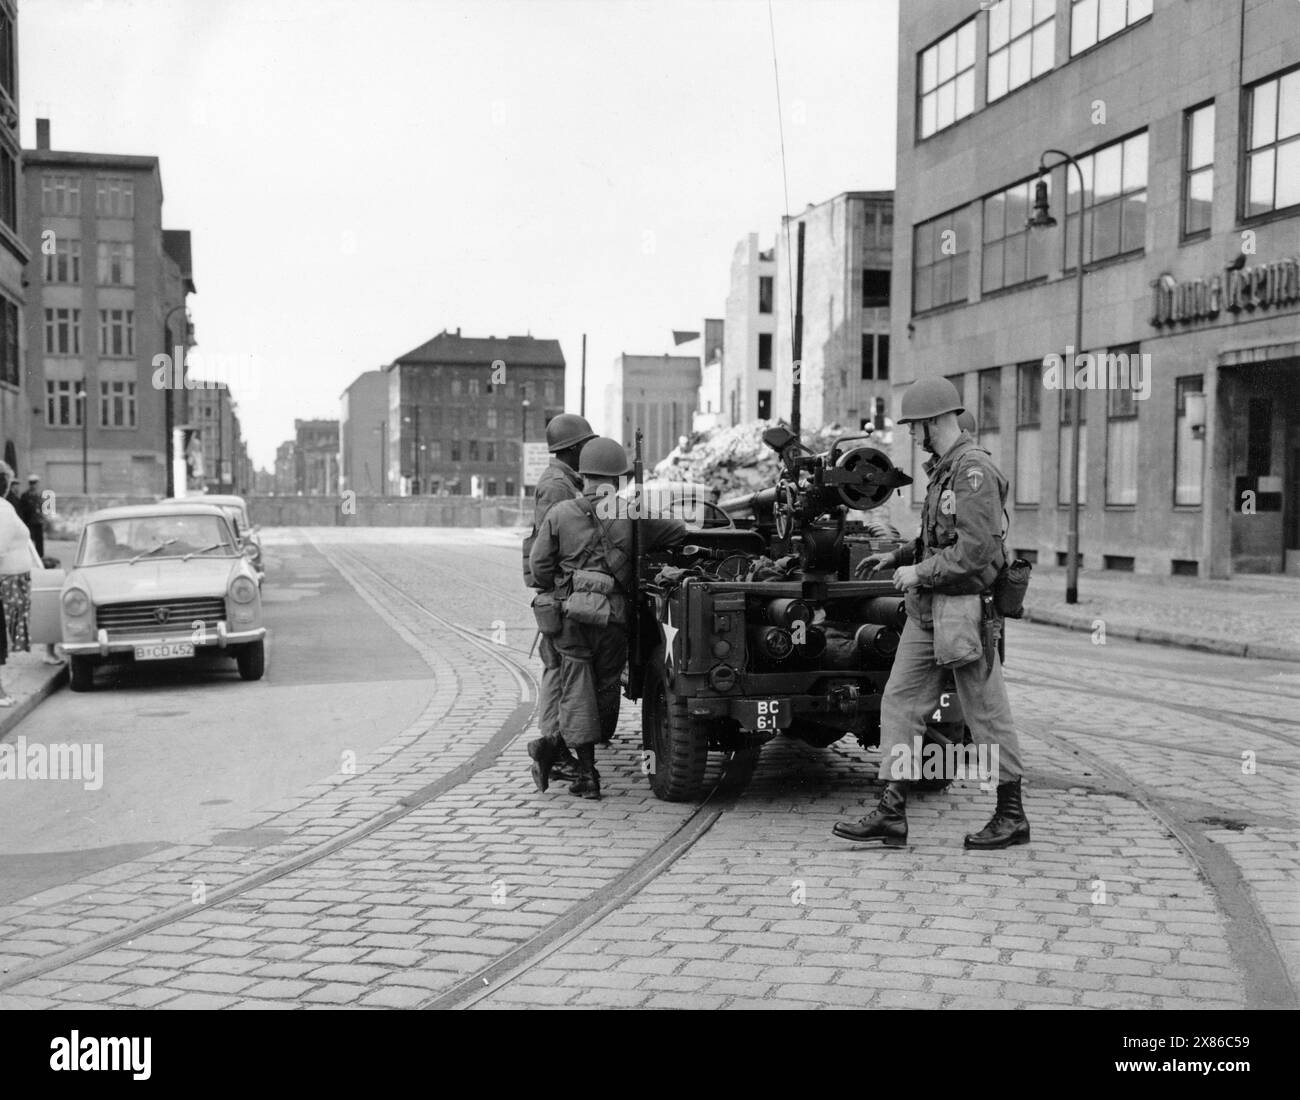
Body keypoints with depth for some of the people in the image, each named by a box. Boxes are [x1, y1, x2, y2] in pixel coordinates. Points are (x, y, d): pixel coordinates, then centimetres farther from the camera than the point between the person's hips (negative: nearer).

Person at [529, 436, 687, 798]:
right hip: (615, 615, 0)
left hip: (571, 615, 0)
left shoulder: (559, 514, -1)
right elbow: (679, 531, 6)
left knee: (576, 688, 4)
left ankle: (587, 772, 1)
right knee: (607, 684, 17)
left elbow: (539, 564, -2)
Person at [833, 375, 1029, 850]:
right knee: (899, 703, 6)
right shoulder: (942, 469, 14)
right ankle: (891, 814, 8)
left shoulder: (974, 470, -16)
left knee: (986, 713, 2)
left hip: (964, 608, -10)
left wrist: (918, 573, -16)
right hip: (925, 608, 10)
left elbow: (974, 549, -23)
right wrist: (895, 557, 17)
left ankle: (1012, 816, 15)